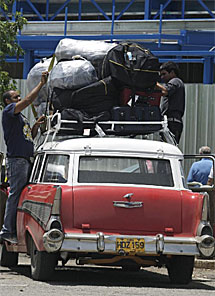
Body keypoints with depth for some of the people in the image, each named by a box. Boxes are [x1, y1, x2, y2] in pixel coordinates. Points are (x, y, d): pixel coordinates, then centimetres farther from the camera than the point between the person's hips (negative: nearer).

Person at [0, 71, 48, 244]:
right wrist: (42, 84, -10)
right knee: (15, 194, -13)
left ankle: (17, 230, 7)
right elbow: (28, 101, -14)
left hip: (26, 160, 9)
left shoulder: (20, 117, 25)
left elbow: (30, 137, 28)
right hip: (16, 160, -9)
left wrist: (37, 125, 13)